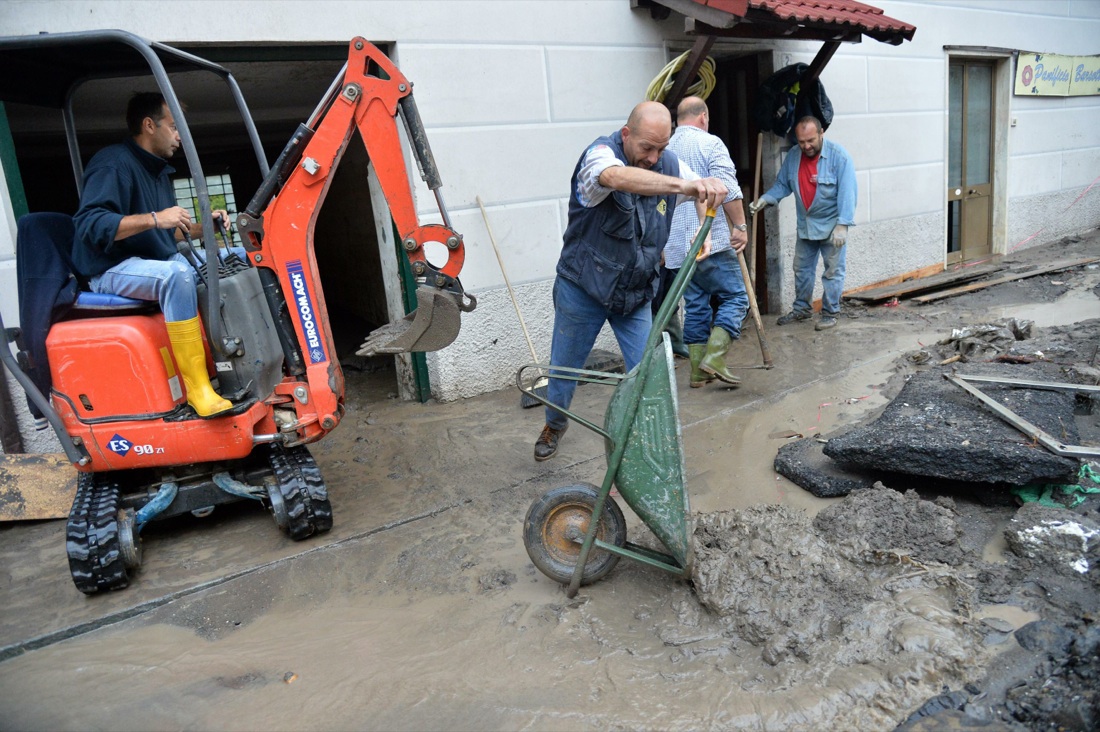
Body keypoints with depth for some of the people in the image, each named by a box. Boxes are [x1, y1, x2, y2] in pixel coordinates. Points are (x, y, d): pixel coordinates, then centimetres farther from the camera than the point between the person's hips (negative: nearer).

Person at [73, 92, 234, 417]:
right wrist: (154, 218, -33)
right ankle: (197, 386, -39)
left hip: (159, 260, 10)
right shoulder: (113, 164, -13)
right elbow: (89, 225, -26)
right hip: (114, 269, -10)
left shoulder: (158, 170, 18)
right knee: (177, 274, -39)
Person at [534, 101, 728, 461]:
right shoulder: (601, 153, -21)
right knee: (564, 368, 13)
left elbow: (703, 193, 13)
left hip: (636, 290, 4)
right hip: (582, 288, -3)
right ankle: (554, 426, 40)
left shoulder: (668, 163, -4)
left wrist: (704, 230, -11)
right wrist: (683, 185, -58)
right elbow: (616, 177, -46)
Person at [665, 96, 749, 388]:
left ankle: (698, 371, 14)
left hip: (677, 244, 6)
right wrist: (740, 226, -9)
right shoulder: (709, 143, -4)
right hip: (711, 239, -6)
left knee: (695, 304, 12)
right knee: (734, 297, 3)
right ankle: (714, 359, -10)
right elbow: (728, 188, -15)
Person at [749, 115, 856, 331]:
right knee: (801, 268, 14)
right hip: (805, 224, 6)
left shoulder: (839, 156, -17)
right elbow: (782, 185, 8)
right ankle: (802, 309, 29)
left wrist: (842, 225, -27)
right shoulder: (793, 155, -1)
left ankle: (830, 313, 13)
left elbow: (847, 193, -20)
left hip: (831, 225, -5)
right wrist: (765, 199, -10)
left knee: (833, 270, 2)